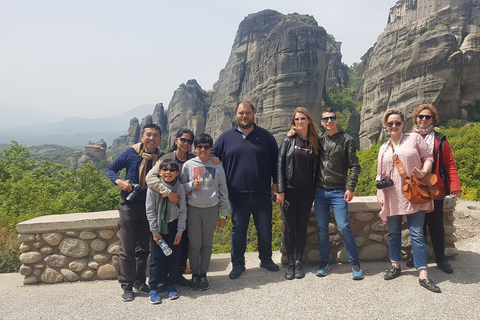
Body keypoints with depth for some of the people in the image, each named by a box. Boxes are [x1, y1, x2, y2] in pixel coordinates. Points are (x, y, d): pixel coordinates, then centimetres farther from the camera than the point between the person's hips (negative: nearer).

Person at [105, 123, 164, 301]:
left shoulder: (162, 158, 0)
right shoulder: (131, 153, -7)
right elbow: (110, 169, 0)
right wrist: (119, 181, -18)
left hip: (149, 208, 3)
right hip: (129, 206, -3)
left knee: (143, 249, 14)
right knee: (127, 249, 1)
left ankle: (140, 283, 27)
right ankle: (127, 286, 13)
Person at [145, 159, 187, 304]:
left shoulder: (180, 188, -4)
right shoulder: (153, 187, -7)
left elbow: (182, 211, -1)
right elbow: (150, 210, -6)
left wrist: (179, 232, -4)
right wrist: (155, 232, -9)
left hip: (173, 226, 2)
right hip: (158, 227, -1)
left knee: (174, 256, 7)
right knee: (156, 258, 0)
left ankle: (171, 285, 23)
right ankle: (153, 288, 11)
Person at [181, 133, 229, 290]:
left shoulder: (217, 167, 5)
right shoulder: (188, 165, 3)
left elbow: (223, 192, 8)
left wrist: (223, 215, 7)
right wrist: (192, 185, -12)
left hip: (211, 209, 1)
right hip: (193, 209, 0)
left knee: (207, 243, 7)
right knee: (194, 243, 1)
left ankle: (203, 275, 18)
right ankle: (194, 274, 17)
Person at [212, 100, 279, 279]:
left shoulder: (266, 136, 6)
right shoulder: (225, 138, 6)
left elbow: (275, 161, 10)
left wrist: (275, 182, 4)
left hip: (262, 193, 0)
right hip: (237, 194, 0)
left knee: (265, 229, 10)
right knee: (238, 229, 8)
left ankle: (266, 259, 28)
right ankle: (238, 263, 21)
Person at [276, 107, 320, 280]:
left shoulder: (315, 142, 5)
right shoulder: (288, 141, -1)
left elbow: (316, 167, 9)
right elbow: (280, 166, -4)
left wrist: (315, 189, 1)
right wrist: (280, 190, -10)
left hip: (307, 191, 2)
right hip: (289, 189, -1)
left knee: (302, 227, 7)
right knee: (290, 227, 4)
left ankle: (299, 262, 18)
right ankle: (290, 264, 14)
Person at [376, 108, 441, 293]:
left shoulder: (414, 139, 3)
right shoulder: (384, 149, 16)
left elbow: (428, 157, 3)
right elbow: (381, 174, 20)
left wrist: (424, 171, -16)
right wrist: (379, 192, 12)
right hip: (392, 197, 4)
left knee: (417, 234, -6)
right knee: (393, 232, 11)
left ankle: (423, 275, -2)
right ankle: (395, 266, 27)